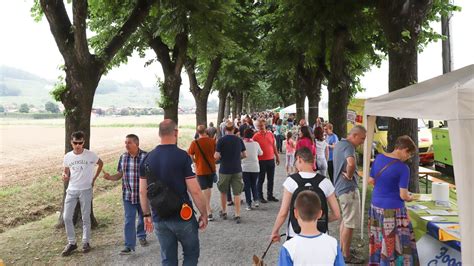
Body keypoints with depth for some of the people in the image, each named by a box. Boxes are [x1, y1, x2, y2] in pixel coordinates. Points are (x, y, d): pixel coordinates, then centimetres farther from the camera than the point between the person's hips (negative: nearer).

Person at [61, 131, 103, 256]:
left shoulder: (90, 155, -10)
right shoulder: (67, 157, -1)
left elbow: (101, 163, 8)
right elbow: (66, 174, 8)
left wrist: (94, 178, 4)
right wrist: (64, 176, -17)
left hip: (86, 190, -3)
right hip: (71, 190, 3)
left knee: (85, 218, 5)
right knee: (66, 217, 0)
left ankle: (86, 242, 20)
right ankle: (71, 243, 15)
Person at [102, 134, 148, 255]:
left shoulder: (145, 157, -14)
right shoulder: (123, 157, 0)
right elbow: (120, 174, 6)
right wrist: (110, 177, -12)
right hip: (128, 195, 2)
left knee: (143, 217, 18)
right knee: (129, 220, 2)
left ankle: (141, 236, 44)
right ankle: (129, 245, 11)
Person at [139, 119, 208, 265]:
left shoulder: (148, 159, 1)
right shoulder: (182, 156, -15)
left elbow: (143, 191, 6)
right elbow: (195, 191, -16)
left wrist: (146, 215, 17)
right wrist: (204, 213, -4)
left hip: (159, 219, 5)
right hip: (183, 217, -4)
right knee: (191, 253, 16)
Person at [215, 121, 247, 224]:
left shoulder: (221, 140, -10)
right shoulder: (239, 140, 0)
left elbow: (217, 156, -14)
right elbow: (244, 155, 6)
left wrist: (215, 155, 8)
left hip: (225, 170, -2)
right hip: (237, 170, 2)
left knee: (223, 192, 17)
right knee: (237, 193, 6)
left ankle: (223, 212, 29)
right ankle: (237, 215, 6)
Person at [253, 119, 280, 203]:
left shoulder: (270, 134, 5)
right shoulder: (256, 136, -8)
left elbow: (274, 146, 13)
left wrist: (277, 156, 14)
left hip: (271, 160, 5)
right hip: (261, 161, -5)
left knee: (271, 179, 12)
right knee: (261, 179, 5)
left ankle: (270, 195, 25)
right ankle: (260, 196, 16)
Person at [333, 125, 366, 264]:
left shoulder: (339, 143, 12)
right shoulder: (348, 146, -20)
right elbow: (351, 163, -41)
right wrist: (350, 176, -22)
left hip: (341, 187, 10)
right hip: (349, 188, -10)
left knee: (345, 220, 22)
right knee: (350, 223, 0)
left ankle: (342, 248, 33)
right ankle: (346, 255, 10)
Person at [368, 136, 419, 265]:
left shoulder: (379, 157, 0)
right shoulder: (403, 168, -17)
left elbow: (371, 180, 9)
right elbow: (403, 196, -16)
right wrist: (410, 198, 5)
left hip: (376, 206, 7)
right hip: (392, 210, -7)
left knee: (378, 242, 18)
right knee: (396, 246, 6)